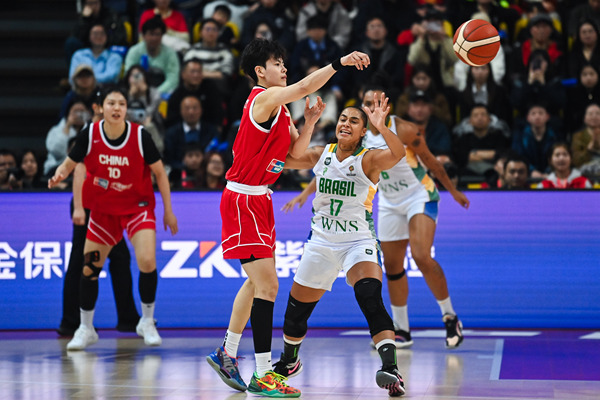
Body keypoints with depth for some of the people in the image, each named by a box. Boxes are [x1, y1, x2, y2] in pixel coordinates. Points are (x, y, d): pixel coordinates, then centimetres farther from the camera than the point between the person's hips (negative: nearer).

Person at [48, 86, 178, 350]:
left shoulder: (140, 136, -17)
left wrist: (168, 210, -3)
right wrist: (59, 175, -23)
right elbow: (70, 163, 0)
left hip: (137, 207, -2)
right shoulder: (89, 135, -13)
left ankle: (147, 322, 0)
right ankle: (86, 329, 22)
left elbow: (160, 173, -5)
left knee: (147, 261, -21)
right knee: (89, 269, 2)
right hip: (102, 209, 2)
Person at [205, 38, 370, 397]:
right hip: (243, 200, -11)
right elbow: (304, 87, -31)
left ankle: (226, 354, 34)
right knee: (268, 286, -14)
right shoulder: (263, 99, -15)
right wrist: (339, 62, -36)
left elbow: (297, 151, 13)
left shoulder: (280, 108, 15)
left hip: (258, 199, 11)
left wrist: (310, 122, -1)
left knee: (257, 282, 22)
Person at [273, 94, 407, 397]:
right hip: (321, 241, 5)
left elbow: (398, 154, -31)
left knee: (370, 298, -30)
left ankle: (391, 370, -36)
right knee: (296, 309, 12)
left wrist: (381, 127, -48)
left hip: (358, 241, -5)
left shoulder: (368, 160, -11)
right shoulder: (321, 155, 3)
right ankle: (289, 361, 41)